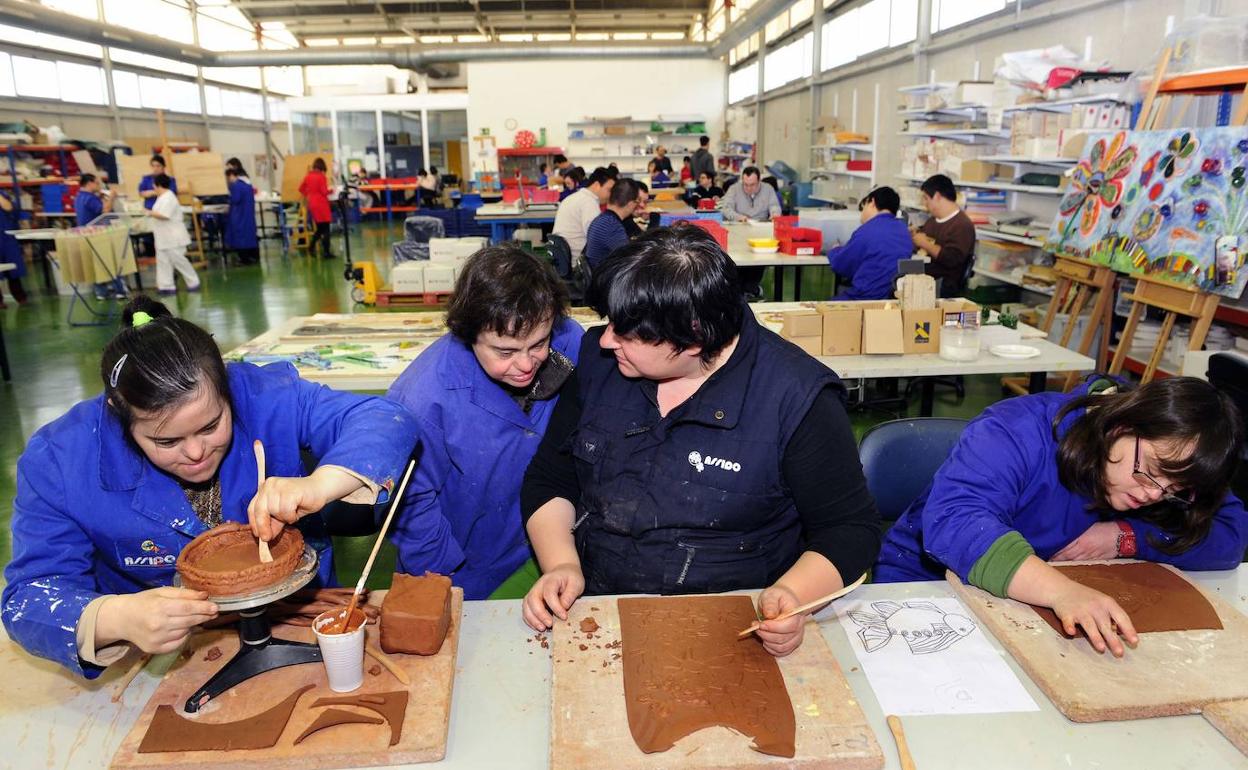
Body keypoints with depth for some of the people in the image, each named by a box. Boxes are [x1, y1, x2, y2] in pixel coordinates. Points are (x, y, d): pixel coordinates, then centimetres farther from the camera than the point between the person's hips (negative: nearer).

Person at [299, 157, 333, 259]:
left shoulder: (308, 176, 7)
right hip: (321, 205, -6)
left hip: (312, 204, 6)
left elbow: (301, 189, 14)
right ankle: (326, 253, -3)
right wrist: (330, 190, 6)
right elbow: (324, 192, -13)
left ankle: (311, 247, 17)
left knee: (319, 229, 20)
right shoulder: (321, 176, -11)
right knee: (325, 230, -2)